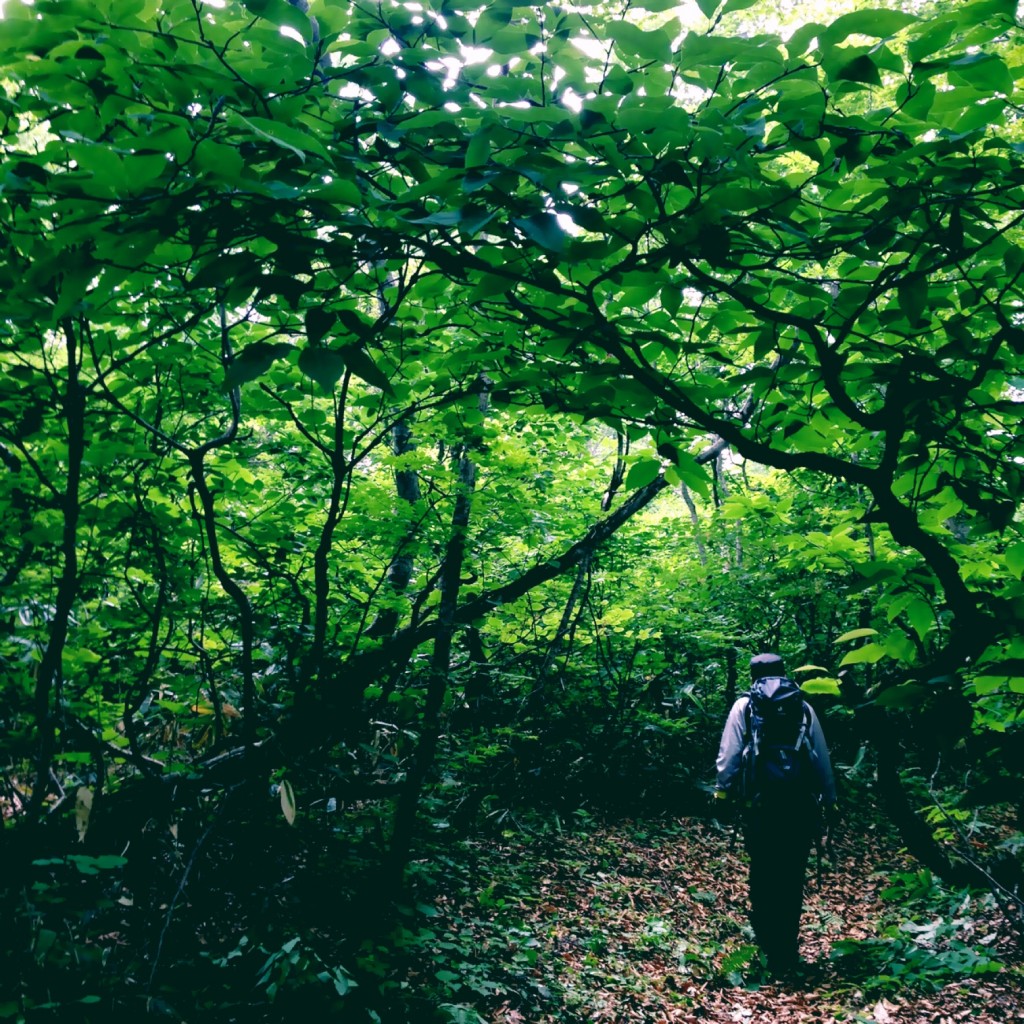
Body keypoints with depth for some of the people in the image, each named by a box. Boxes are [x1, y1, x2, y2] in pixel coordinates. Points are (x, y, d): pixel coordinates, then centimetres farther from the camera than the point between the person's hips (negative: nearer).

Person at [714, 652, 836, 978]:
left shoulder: (744, 706, 4)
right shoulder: (803, 706, 9)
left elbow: (729, 755, -3)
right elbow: (823, 759, 11)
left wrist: (722, 790, 4)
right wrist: (829, 799, 16)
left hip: (760, 804, -2)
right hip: (801, 804, 2)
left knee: (763, 878, 6)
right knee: (792, 878, 12)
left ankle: (773, 952, 4)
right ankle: (789, 949, 18)